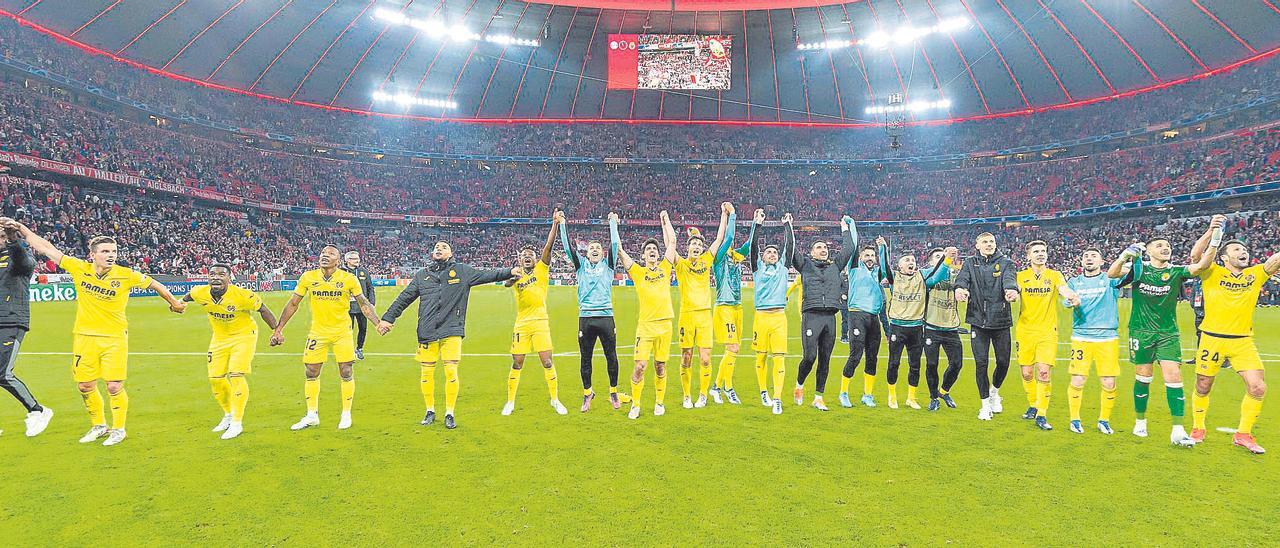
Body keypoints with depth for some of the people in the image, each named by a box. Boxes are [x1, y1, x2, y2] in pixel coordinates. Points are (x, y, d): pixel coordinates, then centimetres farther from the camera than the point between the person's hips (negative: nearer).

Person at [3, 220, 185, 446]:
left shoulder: (126, 275, -9)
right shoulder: (79, 268, -2)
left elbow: (154, 284, 4)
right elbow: (47, 248, 6)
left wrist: (174, 303, 15)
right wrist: (21, 228, 6)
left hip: (115, 338, -3)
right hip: (84, 337, 3)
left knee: (114, 387, -4)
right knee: (85, 387, 11)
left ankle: (118, 429, 16)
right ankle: (99, 426, 32)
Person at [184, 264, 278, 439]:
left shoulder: (242, 295, -28)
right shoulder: (201, 293, -14)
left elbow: (263, 310, -16)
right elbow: (188, 296, 11)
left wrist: (276, 330, -15)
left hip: (243, 336, -6)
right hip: (219, 338, 6)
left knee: (236, 376, -15)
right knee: (215, 378, 8)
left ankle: (237, 423, -3)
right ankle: (228, 415, 32)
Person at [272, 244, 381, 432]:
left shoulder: (349, 279, -8)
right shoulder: (308, 277, -3)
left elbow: (364, 304, -2)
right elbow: (293, 304, 6)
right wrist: (278, 329, 5)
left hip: (342, 332, -2)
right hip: (317, 331, 2)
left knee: (346, 373, 2)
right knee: (311, 373, 7)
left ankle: (346, 415, 17)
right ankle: (311, 415, 24)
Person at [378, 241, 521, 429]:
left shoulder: (462, 271, 7)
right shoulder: (422, 275, 14)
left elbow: (486, 275, 1)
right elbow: (403, 299, 18)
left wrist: (510, 272, -12)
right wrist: (387, 318, 16)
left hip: (452, 331, -2)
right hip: (427, 332, 2)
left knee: (451, 372, -5)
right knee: (426, 373, 7)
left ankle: (449, 413, 11)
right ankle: (430, 411, 26)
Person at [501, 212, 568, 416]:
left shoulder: (541, 269, 4)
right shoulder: (516, 276, 10)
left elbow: (548, 246, -8)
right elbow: (506, 282, -12)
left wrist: (555, 224, -19)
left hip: (540, 322, -2)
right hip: (521, 325, 2)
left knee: (547, 362, -3)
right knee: (516, 364, 6)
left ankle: (555, 400, 12)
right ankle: (510, 402, 20)